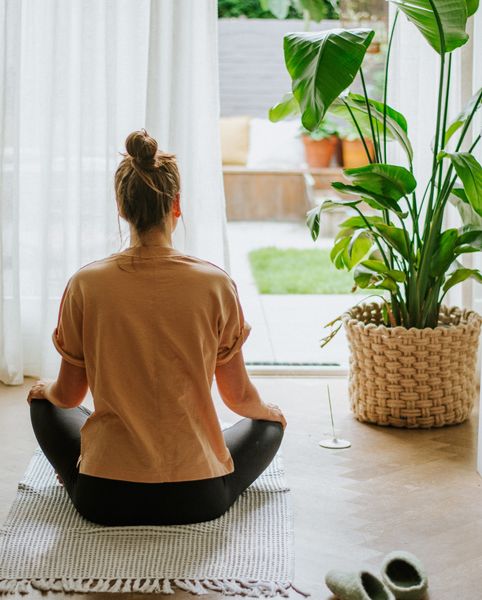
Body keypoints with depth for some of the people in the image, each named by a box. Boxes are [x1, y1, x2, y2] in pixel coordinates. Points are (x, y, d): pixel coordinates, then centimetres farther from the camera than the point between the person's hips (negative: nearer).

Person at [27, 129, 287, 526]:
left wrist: (45, 389, 28)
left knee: (44, 403, 30)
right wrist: (271, 411, 24)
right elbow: (239, 397, 0)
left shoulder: (86, 285, -9)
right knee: (268, 425, 30)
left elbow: (69, 396, 3)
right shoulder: (215, 284, -11)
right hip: (197, 499, -1)